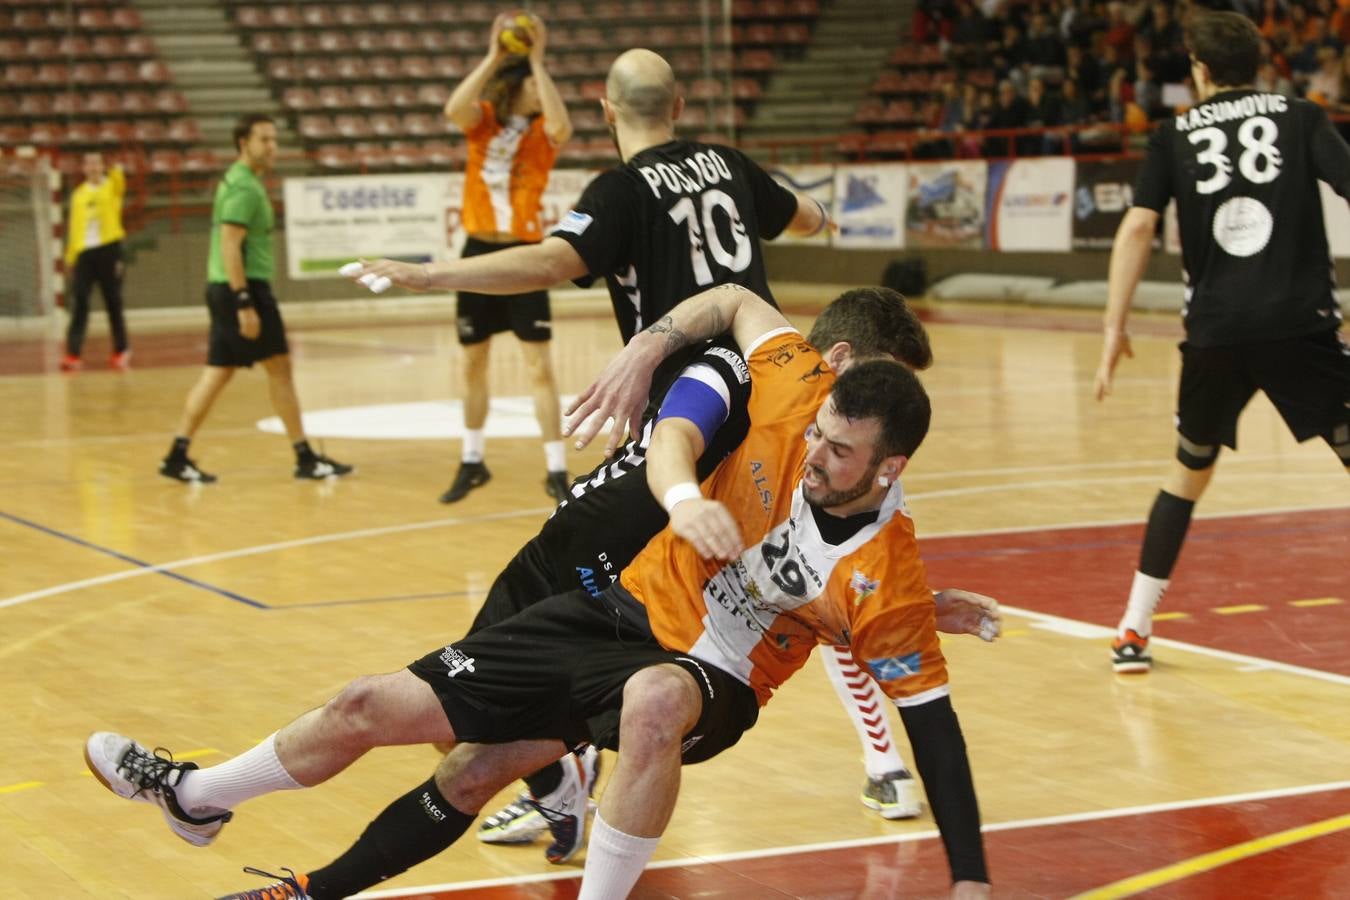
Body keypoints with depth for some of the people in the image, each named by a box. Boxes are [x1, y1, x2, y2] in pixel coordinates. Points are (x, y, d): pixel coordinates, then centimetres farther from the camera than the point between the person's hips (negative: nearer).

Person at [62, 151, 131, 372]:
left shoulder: (112, 186, 4)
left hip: (108, 249, -3)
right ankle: (72, 354, -9)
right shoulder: (78, 194, 14)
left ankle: (121, 351, 16)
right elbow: (74, 225, 15)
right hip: (84, 251, 3)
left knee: (113, 304, 4)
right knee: (79, 302, -5)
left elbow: (118, 180, -21)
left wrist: (117, 170, -44)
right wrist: (70, 255, 8)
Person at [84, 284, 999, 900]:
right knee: (374, 707, 6)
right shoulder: (798, 388, -14)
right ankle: (197, 798, 32)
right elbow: (736, 299, 4)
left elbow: (932, 716, -14)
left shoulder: (890, 578, -21)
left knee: (654, 703, -45)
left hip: (710, 677, -5)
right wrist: (644, 351, -8)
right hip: (624, 606, 5)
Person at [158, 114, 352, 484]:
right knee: (279, 366, -3)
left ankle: (178, 456, 8)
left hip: (224, 289, 10)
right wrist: (244, 303, -24)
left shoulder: (238, 181, 17)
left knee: (218, 372, 9)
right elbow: (230, 246, -21)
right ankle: (305, 458, 2)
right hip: (244, 287, -10)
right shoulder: (244, 187, -14)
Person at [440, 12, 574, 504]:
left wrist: (537, 59, -24)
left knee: (540, 366, -6)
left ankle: (556, 472, -1)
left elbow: (563, 126, -27)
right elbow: (453, 110, -22)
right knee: (471, 363, 13)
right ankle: (472, 463, 28)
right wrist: (494, 56, -24)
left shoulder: (541, 131, -2)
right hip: (479, 253, 2)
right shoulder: (483, 121, 1)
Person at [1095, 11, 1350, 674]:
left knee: (1189, 473, 21)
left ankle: (1133, 630, 21)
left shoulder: (1174, 136, 10)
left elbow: (1137, 229, -1)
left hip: (1216, 333, 2)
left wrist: (1115, 327, 2)